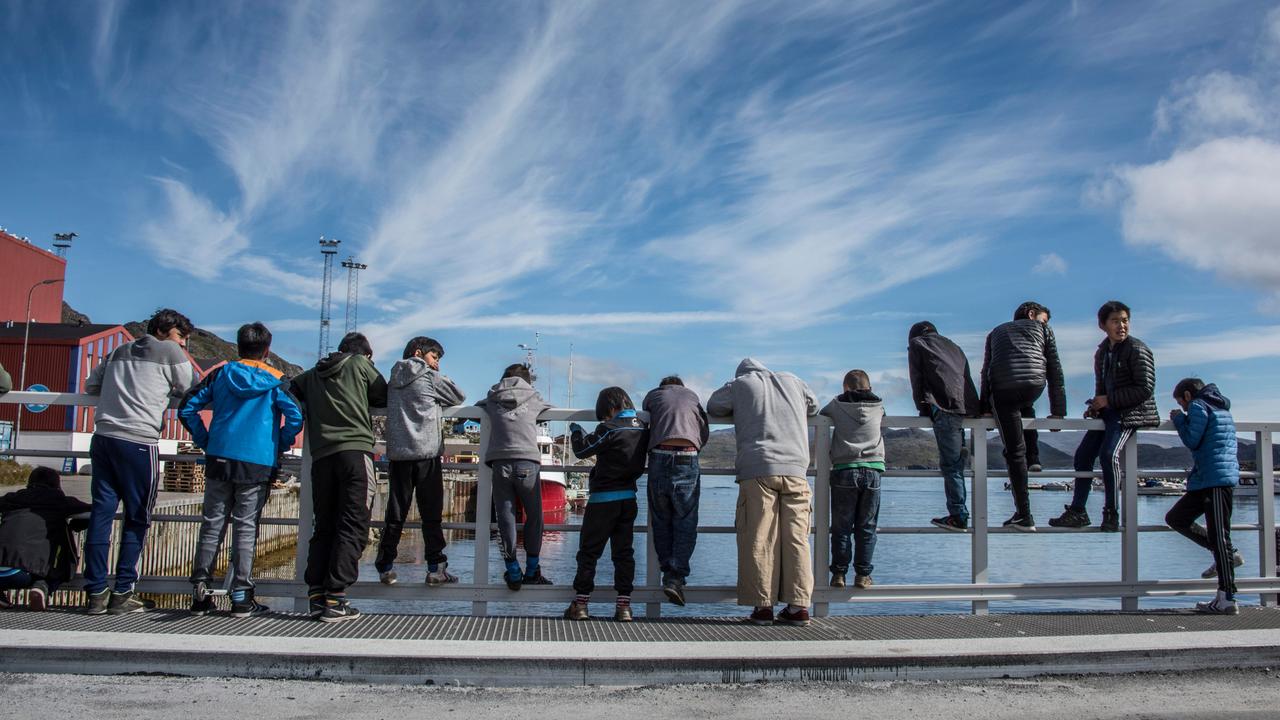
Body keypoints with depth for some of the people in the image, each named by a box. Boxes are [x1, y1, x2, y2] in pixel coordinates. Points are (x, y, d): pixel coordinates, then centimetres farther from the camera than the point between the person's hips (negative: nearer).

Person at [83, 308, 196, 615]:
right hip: (138, 442, -6)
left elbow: (90, 386, 26)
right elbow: (191, 391, 8)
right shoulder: (170, 352, 5)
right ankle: (122, 594, 2)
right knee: (137, 518, 2)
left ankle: (96, 593, 6)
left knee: (101, 513, 5)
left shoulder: (118, 352, 23)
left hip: (102, 437, 6)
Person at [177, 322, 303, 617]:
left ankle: (200, 593, 8)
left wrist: (205, 442, 13)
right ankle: (241, 597, 2)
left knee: (212, 525, 8)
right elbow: (295, 416, -10)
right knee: (246, 528, 2)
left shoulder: (220, 374, 9)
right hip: (258, 464, -2)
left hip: (219, 460, 2)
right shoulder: (275, 380, 2)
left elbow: (187, 408, 5)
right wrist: (279, 447, 4)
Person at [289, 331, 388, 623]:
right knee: (353, 527, -4)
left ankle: (316, 593, 7)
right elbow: (385, 398, 14)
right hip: (355, 449, -4)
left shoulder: (313, 374, 21)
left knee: (324, 526, 12)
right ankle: (335, 599, -11)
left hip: (321, 456, 5)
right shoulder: (361, 364, 10)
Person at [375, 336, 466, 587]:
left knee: (396, 513, 7)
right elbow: (458, 397, 7)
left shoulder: (394, 380, 14)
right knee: (431, 514, 1)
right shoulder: (429, 376, -1)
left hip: (398, 455, 5)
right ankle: (436, 568, 1)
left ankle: (385, 567, 6)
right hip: (426, 453, -4)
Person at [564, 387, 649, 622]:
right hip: (629, 498, 6)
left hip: (603, 499, -5)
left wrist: (576, 430, 8)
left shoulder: (610, 429, -16)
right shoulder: (643, 428, 3)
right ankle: (624, 605, 7)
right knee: (623, 552, 9)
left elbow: (582, 449, -8)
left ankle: (580, 604, 7)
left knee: (589, 551, 4)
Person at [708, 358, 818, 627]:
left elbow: (712, 407, 24)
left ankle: (762, 605, -4)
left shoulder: (739, 384, 15)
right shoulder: (792, 381, 22)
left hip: (757, 469, -2)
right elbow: (813, 407, 35)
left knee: (758, 540, -1)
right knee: (796, 538, 1)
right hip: (795, 470, 2)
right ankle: (798, 606, -2)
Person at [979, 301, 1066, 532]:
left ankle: (1024, 517, -2)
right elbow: (1055, 370, 20)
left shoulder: (996, 332, 33)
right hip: (1035, 386, 0)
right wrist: (1057, 411, 22)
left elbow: (986, 372, 25)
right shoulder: (1043, 329, 27)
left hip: (1002, 389, 0)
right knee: (1024, 403, 38)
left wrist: (985, 408, 23)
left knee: (1015, 452, 1)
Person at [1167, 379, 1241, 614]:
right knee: (1175, 518, 13)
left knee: (1218, 535, -10)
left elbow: (1192, 441, -11)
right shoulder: (1221, 408, 23)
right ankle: (1227, 554, 11)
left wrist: (1179, 419, 3)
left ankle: (1227, 600, -10)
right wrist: (1182, 420, 22)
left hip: (1215, 479, -10)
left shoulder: (1198, 406, -4)